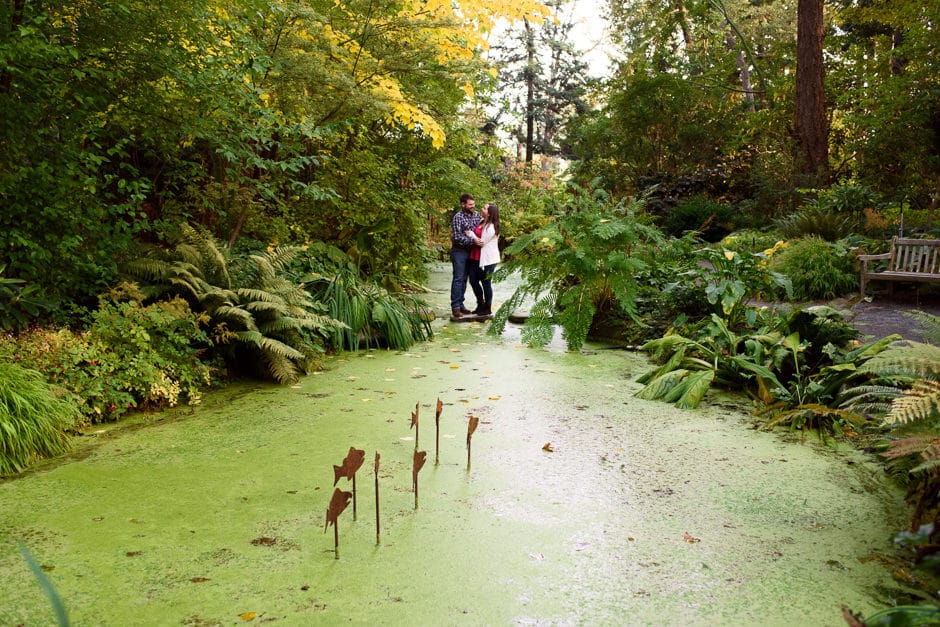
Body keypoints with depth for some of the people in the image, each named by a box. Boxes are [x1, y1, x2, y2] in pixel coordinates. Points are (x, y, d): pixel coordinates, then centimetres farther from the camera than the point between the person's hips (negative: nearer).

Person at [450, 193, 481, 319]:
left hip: (470, 251, 6)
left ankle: (460, 304, 18)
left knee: (464, 279, 11)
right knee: (458, 279, -7)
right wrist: (473, 241, -27)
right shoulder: (457, 217, -13)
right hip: (459, 251, -6)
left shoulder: (477, 214, 6)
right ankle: (455, 307, -5)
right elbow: (457, 237, -19)